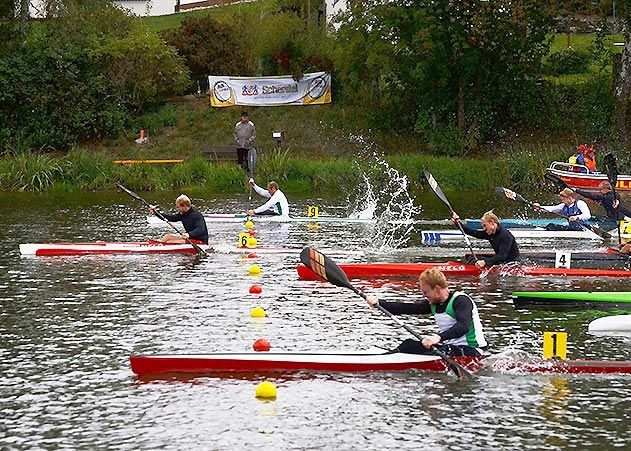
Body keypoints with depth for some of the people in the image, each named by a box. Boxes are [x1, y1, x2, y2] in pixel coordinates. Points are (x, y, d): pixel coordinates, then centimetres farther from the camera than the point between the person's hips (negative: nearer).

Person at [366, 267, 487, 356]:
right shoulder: (434, 303, 8)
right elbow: (407, 308, 4)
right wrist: (378, 303, -5)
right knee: (409, 345, -1)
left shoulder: (461, 300, -18)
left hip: (471, 350, -8)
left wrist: (439, 337, -49)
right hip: (451, 346, 8)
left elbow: (463, 326, -34)